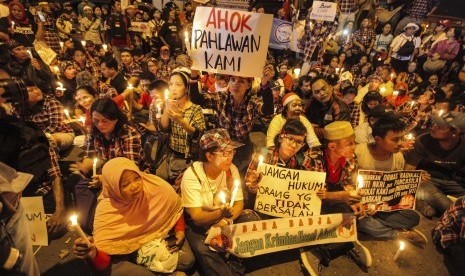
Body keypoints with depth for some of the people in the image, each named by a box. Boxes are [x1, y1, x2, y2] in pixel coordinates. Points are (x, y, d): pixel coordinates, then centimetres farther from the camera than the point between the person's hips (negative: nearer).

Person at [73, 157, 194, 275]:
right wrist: (93, 255, -47)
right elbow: (103, 264, -26)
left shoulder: (157, 186, -24)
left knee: (187, 260, -17)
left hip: (161, 238, 2)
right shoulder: (106, 210, -26)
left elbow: (176, 207, 0)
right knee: (118, 268, -31)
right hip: (127, 252, -1)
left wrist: (180, 230, -11)